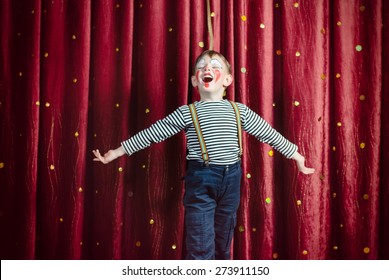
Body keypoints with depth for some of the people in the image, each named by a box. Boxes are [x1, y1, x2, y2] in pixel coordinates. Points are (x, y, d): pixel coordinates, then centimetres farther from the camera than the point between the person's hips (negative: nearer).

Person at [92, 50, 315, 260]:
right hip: (200, 181, -3)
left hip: (231, 179, 3)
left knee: (223, 245, 16)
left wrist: (298, 157, 15)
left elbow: (270, 134, 11)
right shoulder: (186, 113, -1)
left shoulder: (240, 111, 5)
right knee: (200, 247, -3)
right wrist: (116, 153, 4)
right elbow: (151, 134, 2)